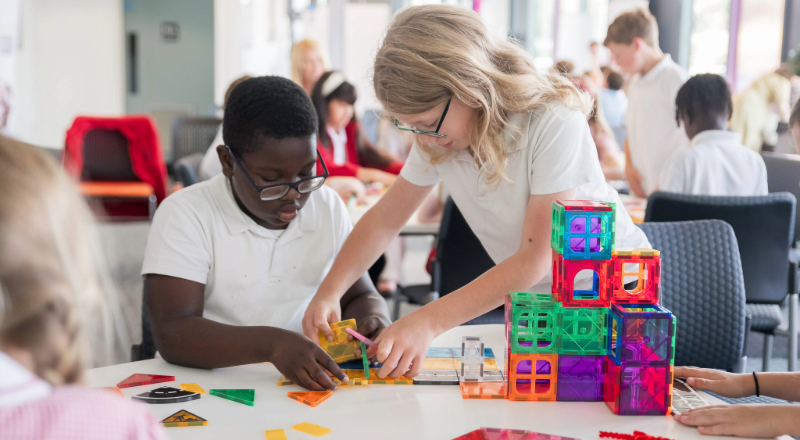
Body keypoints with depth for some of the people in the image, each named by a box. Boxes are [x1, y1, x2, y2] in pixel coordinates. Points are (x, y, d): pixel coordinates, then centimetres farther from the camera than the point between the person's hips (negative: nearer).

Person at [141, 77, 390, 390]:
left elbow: (360, 296, 14)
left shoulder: (327, 206, 5)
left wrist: (374, 320, -9)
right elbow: (173, 335, -18)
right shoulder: (184, 215, -9)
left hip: (311, 384, 4)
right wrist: (271, 344, -32)